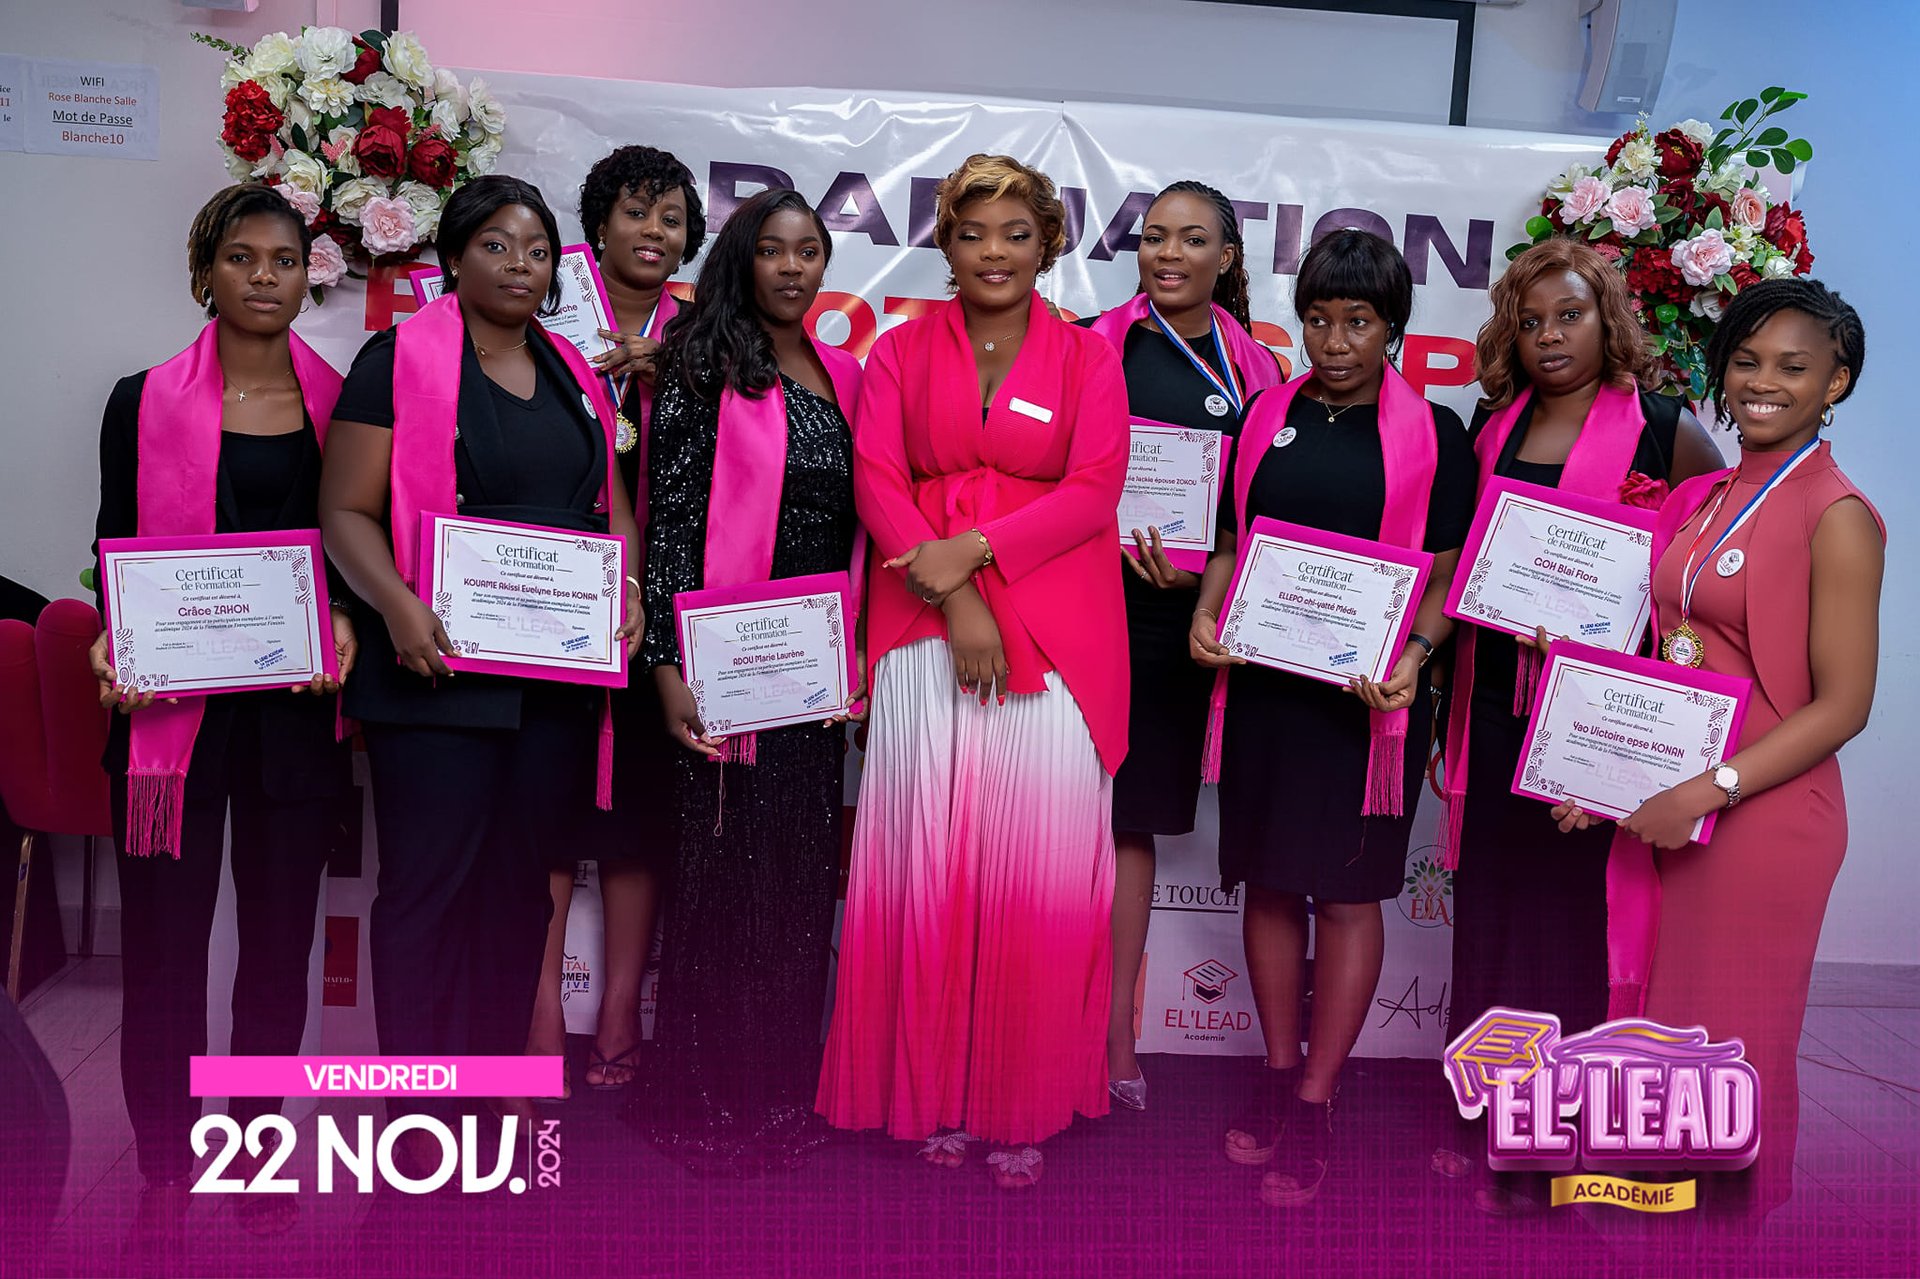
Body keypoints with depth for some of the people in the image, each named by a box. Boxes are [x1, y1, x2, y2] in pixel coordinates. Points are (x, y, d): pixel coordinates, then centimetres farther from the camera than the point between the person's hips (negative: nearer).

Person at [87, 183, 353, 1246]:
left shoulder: (340, 402, 7)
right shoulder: (145, 402, 3)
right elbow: (114, 549, 6)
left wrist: (347, 621, -9)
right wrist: (111, 645, -11)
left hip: (298, 703, 2)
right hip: (172, 705, -1)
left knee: (281, 933, 10)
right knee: (164, 935, 3)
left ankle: (255, 1151, 27)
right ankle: (164, 1171, 20)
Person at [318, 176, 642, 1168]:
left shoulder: (575, 376, 16)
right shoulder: (400, 360, -1)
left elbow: (612, 501, 19)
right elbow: (347, 509, -5)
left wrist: (628, 585, 0)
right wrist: (397, 607, -21)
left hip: (561, 673, 5)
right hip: (441, 666, -5)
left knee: (522, 883, 11)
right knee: (429, 884, -1)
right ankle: (417, 1107, 11)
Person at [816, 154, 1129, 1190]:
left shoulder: (1087, 358, 10)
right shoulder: (901, 352, 12)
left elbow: (1094, 489, -1)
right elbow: (876, 479, 1)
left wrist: (976, 550, -14)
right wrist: (955, 602, -12)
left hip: (1055, 635, 0)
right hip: (927, 630, 1)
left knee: (1039, 871, -2)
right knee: (928, 861, 0)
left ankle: (1025, 1104, 10)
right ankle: (935, 1093, 13)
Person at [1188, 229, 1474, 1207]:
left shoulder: (1434, 435, 1)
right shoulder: (1263, 420, 10)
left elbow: (1446, 575, 0)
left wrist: (1413, 656, -17)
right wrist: (1207, 615, -4)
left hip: (1368, 693, -3)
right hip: (1259, 681, 3)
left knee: (1348, 894, 2)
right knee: (1270, 882, 10)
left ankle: (1314, 1106, 13)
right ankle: (1277, 1072, 27)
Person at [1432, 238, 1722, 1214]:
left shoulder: (1665, 430, -2)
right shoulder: (1493, 424, 12)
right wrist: (1441, 674, 13)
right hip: (1495, 695, 5)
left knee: (1568, 906, 1)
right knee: (1488, 900, 10)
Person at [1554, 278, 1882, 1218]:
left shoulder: (1836, 517, -11)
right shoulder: (1704, 498, 10)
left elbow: (1843, 704, -14)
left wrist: (1711, 790, -20)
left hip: (1761, 815, -6)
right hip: (1664, 804, 6)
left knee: (1727, 1037, 8)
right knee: (1655, 1019, 16)